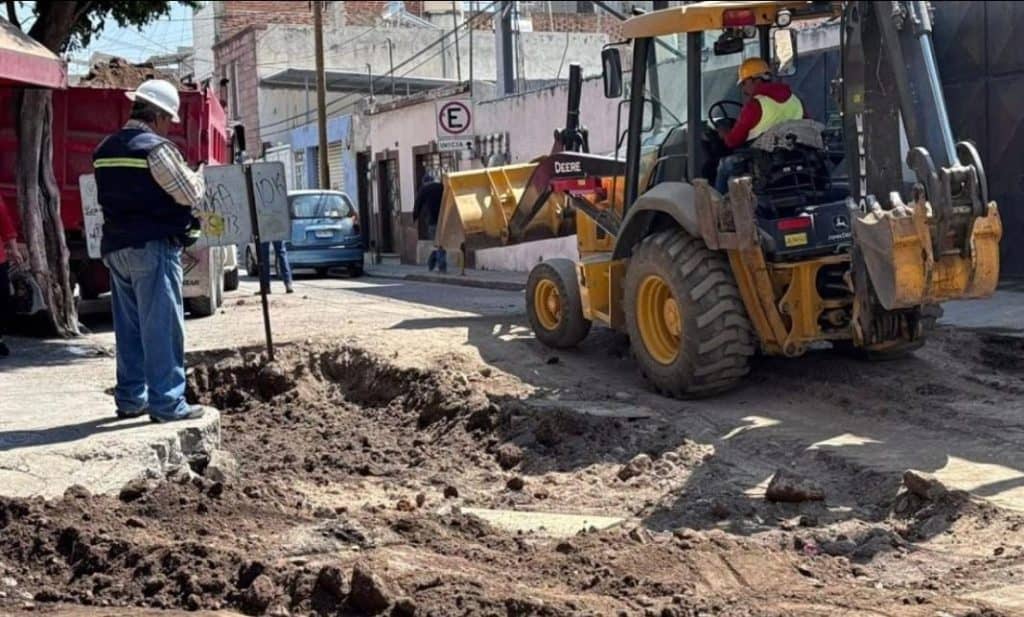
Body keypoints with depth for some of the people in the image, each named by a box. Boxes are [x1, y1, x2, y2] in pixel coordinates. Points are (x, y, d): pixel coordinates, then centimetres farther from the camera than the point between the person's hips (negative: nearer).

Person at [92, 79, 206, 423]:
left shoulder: (105, 150, 12)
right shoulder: (157, 148, -13)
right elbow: (189, 196, -12)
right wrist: (198, 177, 9)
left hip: (116, 247, 8)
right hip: (153, 246, -8)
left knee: (129, 326, 12)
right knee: (162, 326, -4)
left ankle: (131, 398, 18)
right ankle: (166, 402, -3)